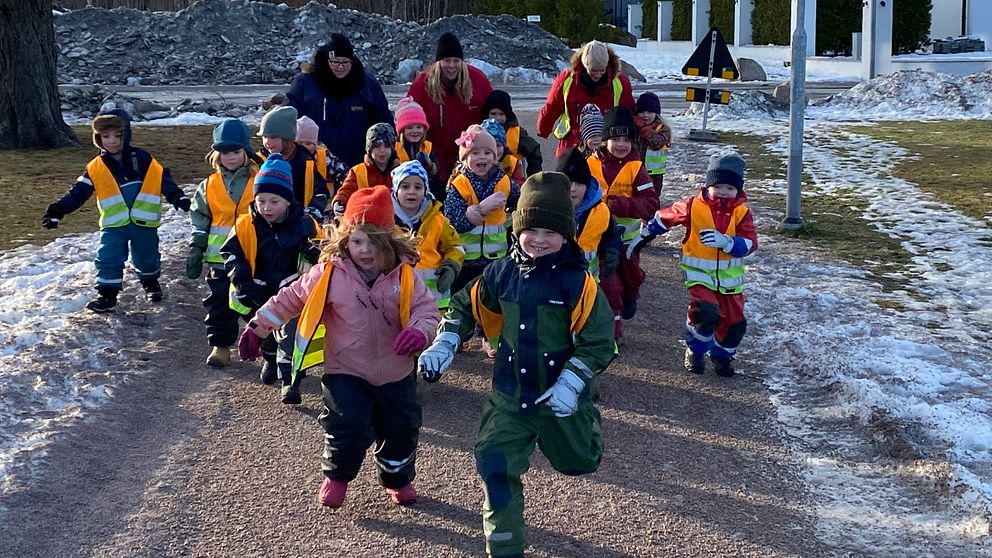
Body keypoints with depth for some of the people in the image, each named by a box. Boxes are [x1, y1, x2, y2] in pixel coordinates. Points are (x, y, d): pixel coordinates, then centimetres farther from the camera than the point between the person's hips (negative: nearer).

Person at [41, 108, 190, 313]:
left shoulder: (142, 159, -4)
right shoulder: (95, 167, 0)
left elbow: (163, 180, -2)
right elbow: (78, 192, -1)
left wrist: (178, 198, -13)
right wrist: (58, 210, -11)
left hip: (144, 221, 0)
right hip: (114, 224, 0)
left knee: (147, 257, 15)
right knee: (108, 259, -7)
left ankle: (151, 283, 40)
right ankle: (107, 293, 4)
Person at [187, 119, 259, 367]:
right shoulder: (209, 186, 4)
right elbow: (200, 223, 8)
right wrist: (195, 251, 4)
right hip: (220, 258, 2)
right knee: (220, 304, 5)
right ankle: (220, 344, 15)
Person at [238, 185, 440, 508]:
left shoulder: (404, 275, -10)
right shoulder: (330, 273, -12)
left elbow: (426, 309, -8)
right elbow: (291, 299, -1)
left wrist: (420, 331, -31)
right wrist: (257, 327, 1)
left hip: (396, 372, 2)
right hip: (346, 371, -2)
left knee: (403, 429, 12)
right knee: (348, 429, -13)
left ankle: (398, 479, 43)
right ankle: (337, 476, 20)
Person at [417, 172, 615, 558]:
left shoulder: (577, 281, -18)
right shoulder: (501, 273, -4)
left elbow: (598, 341, -16)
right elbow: (466, 306, 11)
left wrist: (571, 383, -24)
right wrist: (444, 344, -2)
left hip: (559, 397, -2)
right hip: (509, 395, 2)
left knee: (579, 463, 20)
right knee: (495, 466, -7)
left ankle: (584, 423, 57)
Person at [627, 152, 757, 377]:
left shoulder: (741, 212, -5)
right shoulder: (693, 207, -9)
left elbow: (750, 244, -15)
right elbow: (664, 217, 5)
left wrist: (725, 242, -33)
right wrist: (643, 237, 13)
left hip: (730, 277, 3)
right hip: (700, 273, -3)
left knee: (734, 321, 6)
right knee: (706, 312, -23)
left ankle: (722, 355, 34)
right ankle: (694, 351, 5)